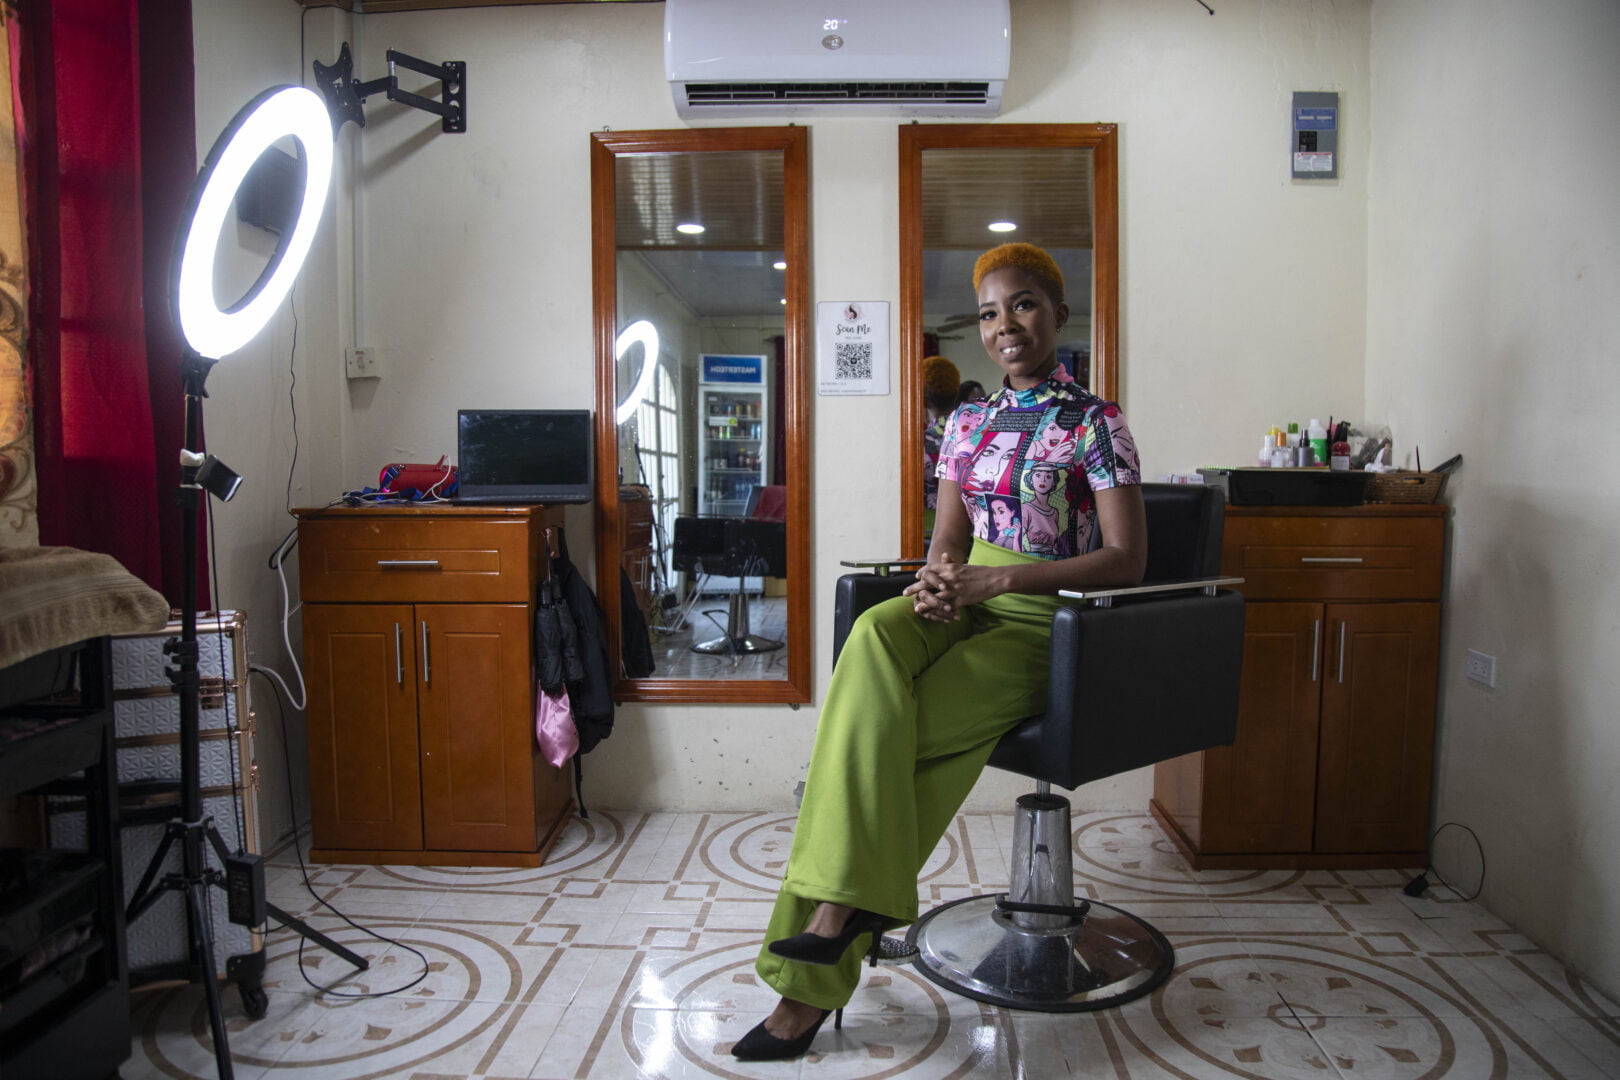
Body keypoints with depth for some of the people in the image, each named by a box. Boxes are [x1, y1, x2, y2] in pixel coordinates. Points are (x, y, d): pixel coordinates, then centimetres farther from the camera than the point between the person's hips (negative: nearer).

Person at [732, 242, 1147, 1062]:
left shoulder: (1095, 424, -3)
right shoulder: (967, 422, 15)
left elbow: (1126, 560, -10)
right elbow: (950, 539, 13)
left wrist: (995, 578, -18)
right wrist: (939, 581, -12)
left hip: (1044, 625, -4)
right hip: (969, 609, 5)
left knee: (878, 720, -26)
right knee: (874, 637, -28)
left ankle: (841, 907, -13)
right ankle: (849, 906, -26)